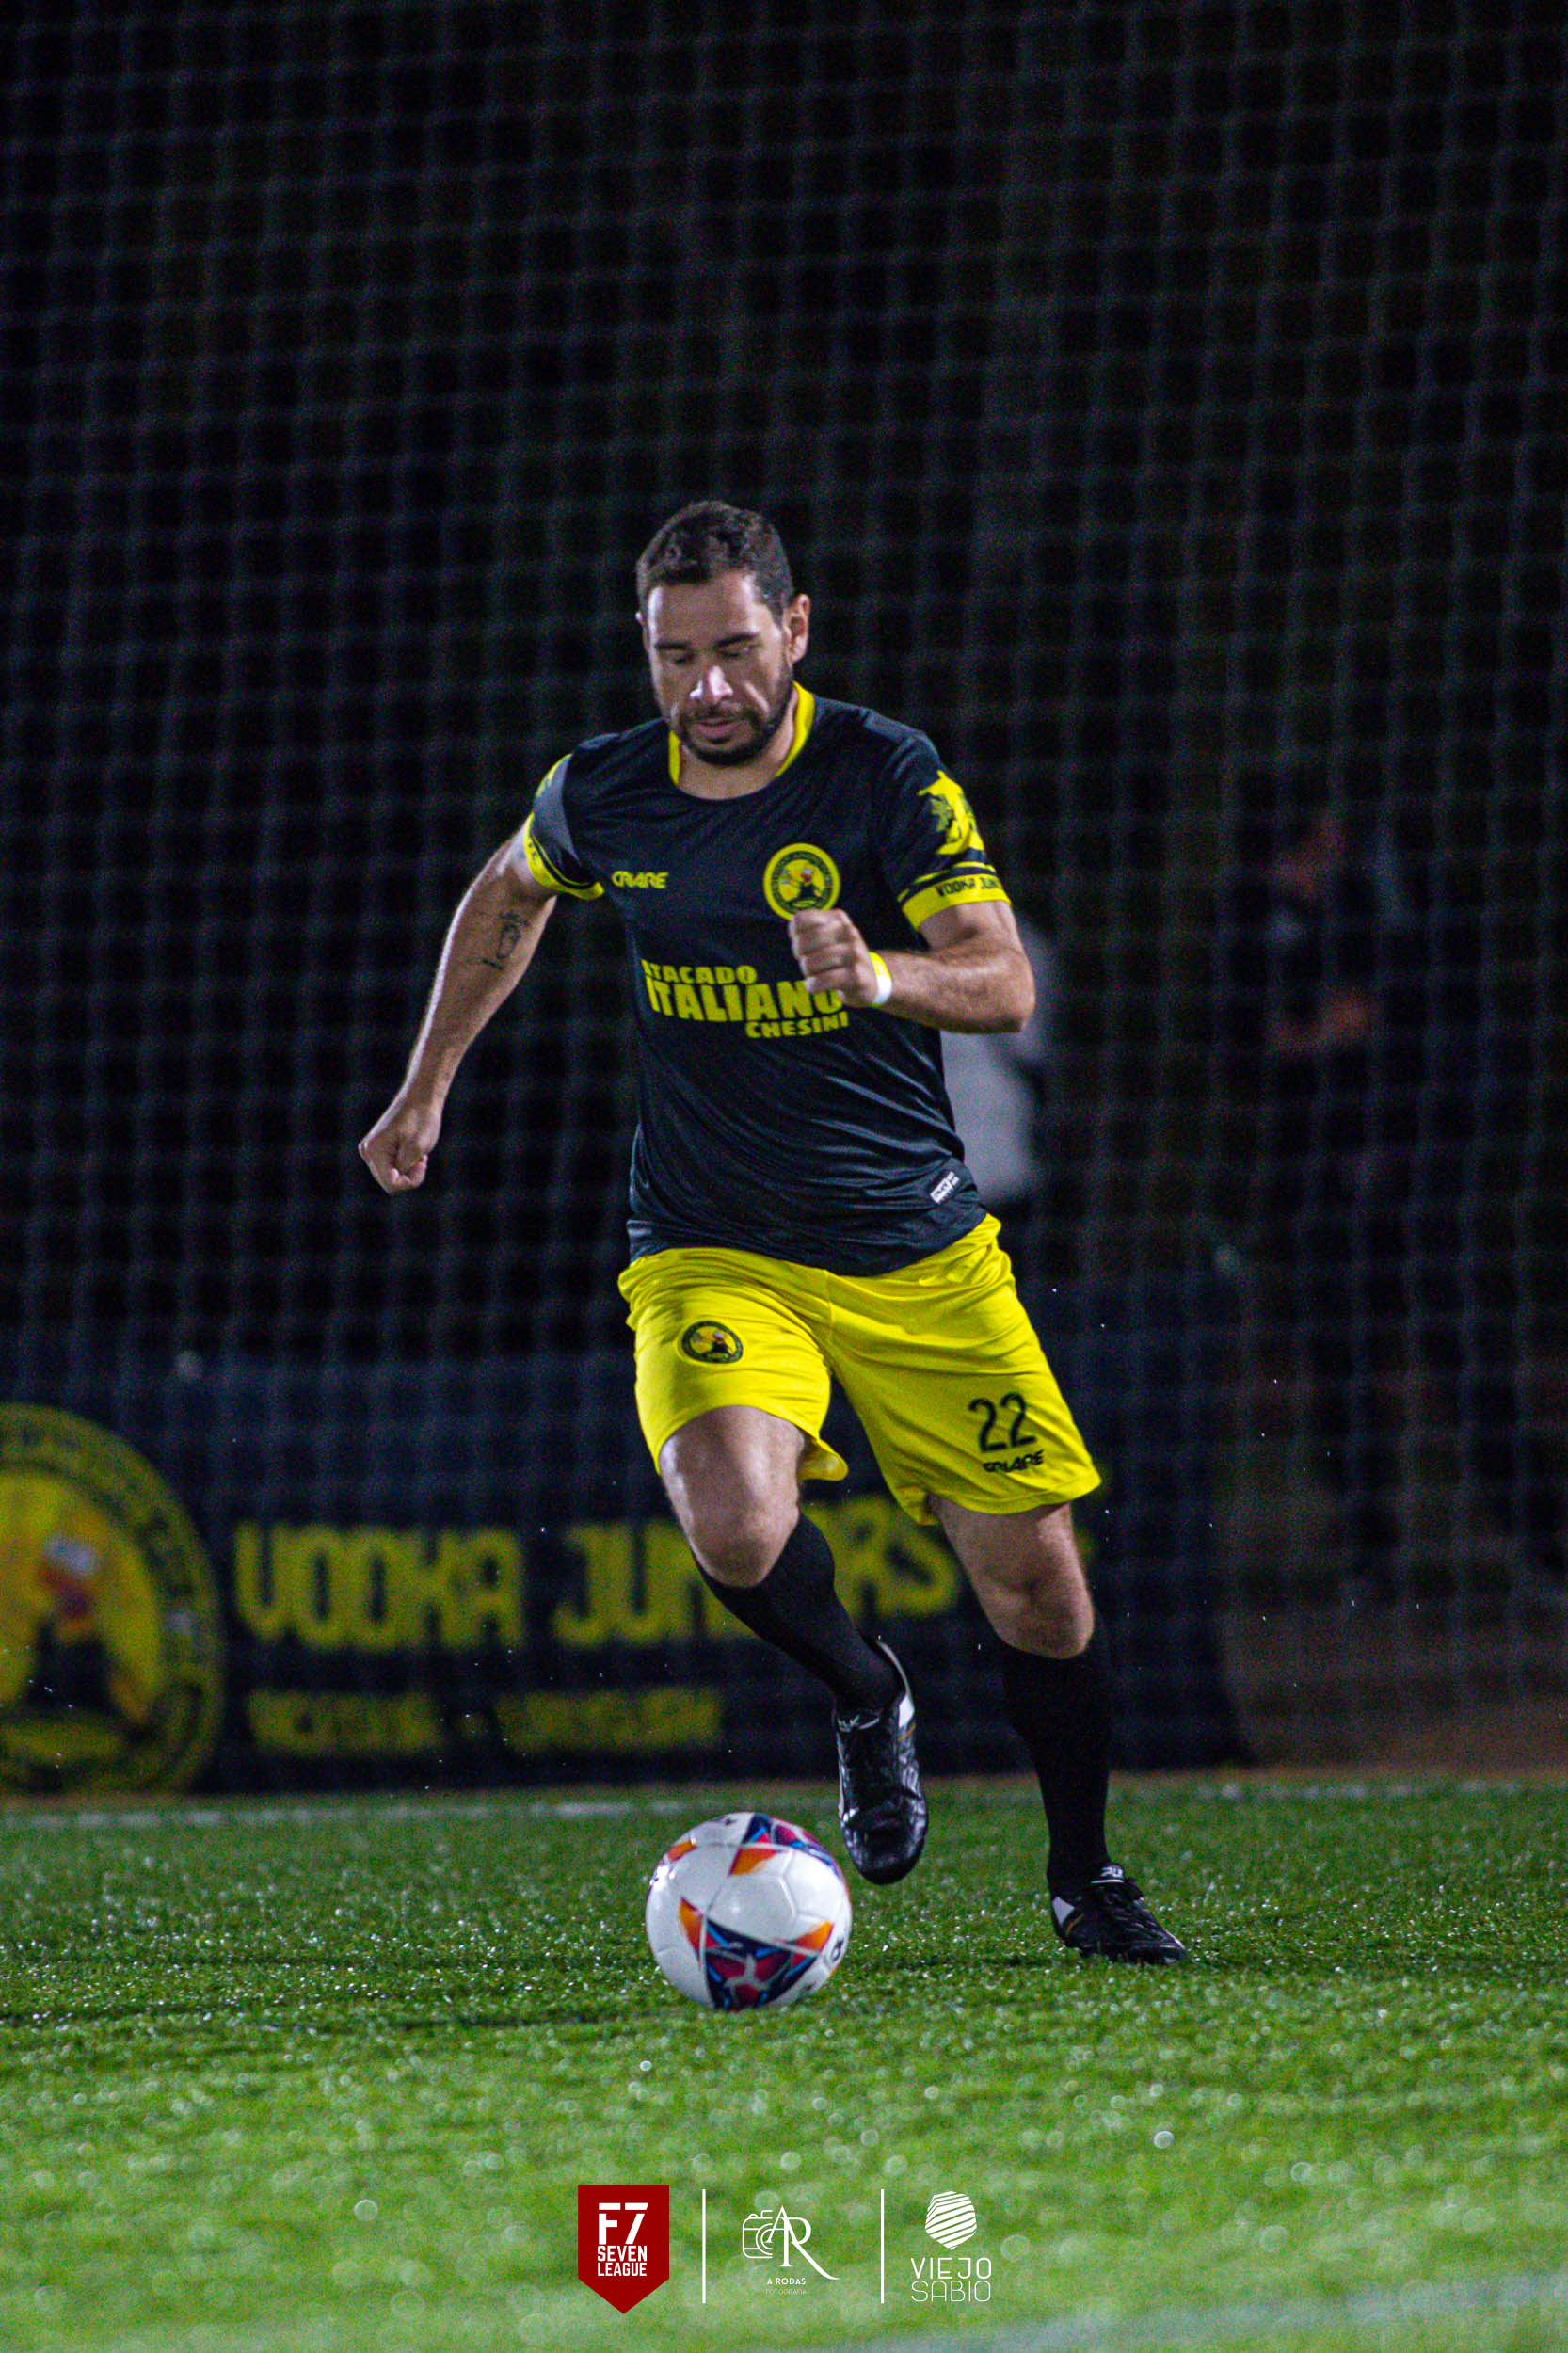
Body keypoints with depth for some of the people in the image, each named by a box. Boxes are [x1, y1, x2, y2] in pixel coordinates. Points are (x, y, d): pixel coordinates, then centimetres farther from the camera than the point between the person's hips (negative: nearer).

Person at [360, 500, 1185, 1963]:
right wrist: (425, 1091, 23)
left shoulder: (888, 778, -10)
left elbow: (1004, 984, -16)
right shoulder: (600, 797, -2)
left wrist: (882, 977, -36)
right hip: (709, 1253, 0)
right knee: (734, 1523, -28)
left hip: (916, 1247, 0)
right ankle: (863, 1700, 5)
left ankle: (1083, 1873, 24)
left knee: (1030, 1569, 0)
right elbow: (506, 900, 20)